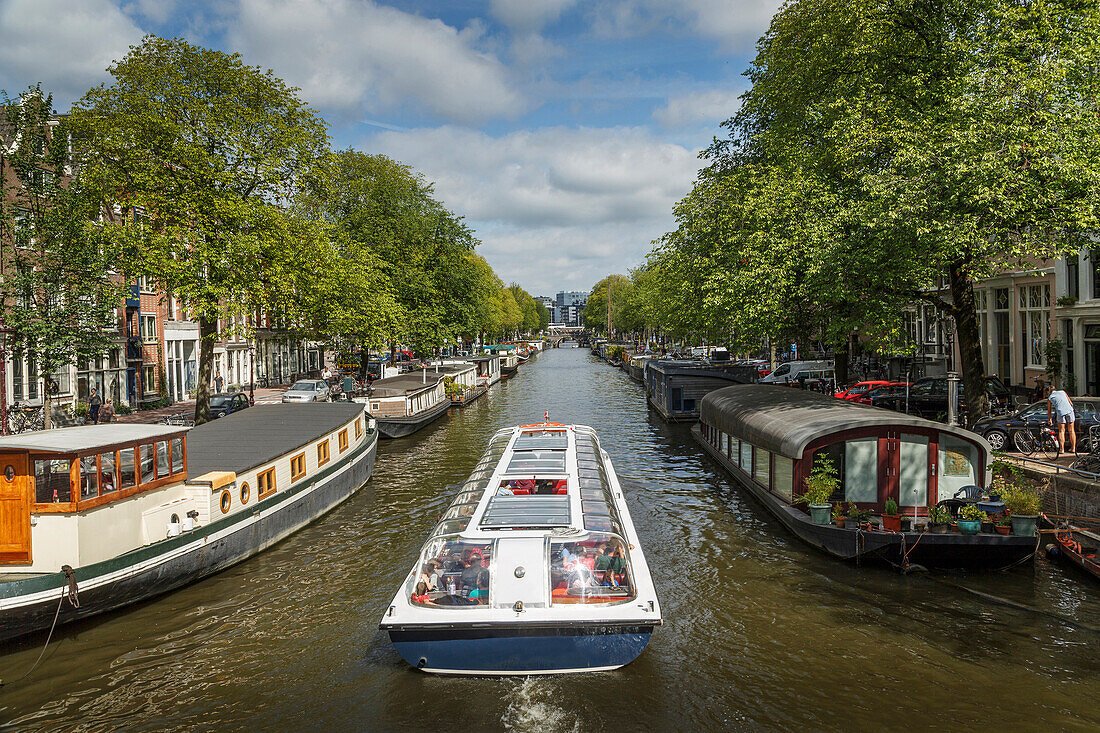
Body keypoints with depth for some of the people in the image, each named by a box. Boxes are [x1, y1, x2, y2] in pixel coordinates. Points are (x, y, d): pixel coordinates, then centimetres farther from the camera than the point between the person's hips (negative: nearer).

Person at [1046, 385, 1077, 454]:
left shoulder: (1049, 398, 17)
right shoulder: (1062, 392, 22)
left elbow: (1049, 411, 24)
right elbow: (1071, 403, 22)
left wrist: (1049, 419, 38)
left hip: (1060, 412, -2)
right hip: (1070, 410, 2)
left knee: (1061, 431, 6)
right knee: (1071, 430, 10)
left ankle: (1061, 449, 1)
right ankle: (1073, 448, 13)